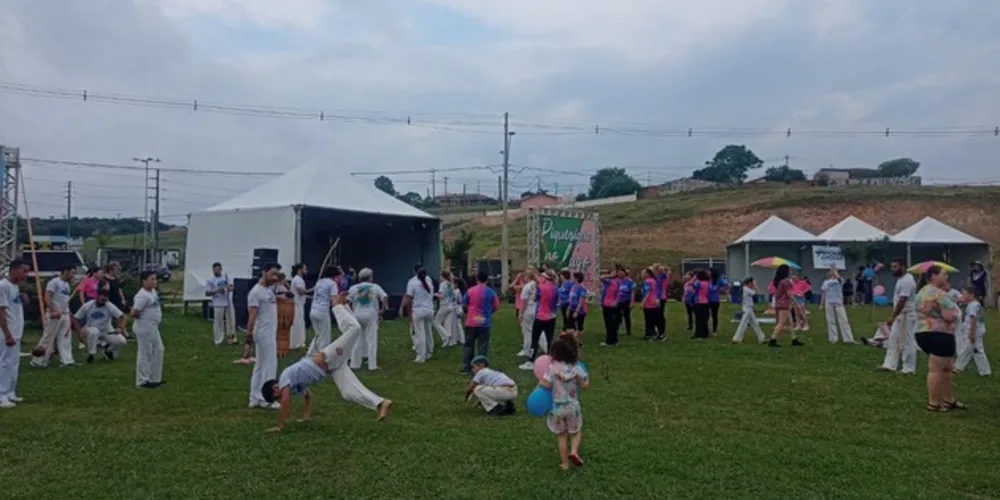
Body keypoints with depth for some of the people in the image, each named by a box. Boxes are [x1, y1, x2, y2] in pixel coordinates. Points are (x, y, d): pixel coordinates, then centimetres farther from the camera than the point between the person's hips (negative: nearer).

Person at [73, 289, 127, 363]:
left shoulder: (110, 306, -14)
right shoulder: (87, 306, -14)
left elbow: (123, 317, -15)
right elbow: (75, 318, -8)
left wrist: (121, 328, -33)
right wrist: (79, 331, -23)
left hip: (107, 331, 2)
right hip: (91, 329, -2)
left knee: (122, 341, -21)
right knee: (94, 331, -40)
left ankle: (109, 351, 14)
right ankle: (91, 354, -16)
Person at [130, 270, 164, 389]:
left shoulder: (153, 291, 7)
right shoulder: (142, 295, -22)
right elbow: (133, 313, -26)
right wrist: (142, 317, -9)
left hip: (153, 328, 10)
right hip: (144, 329, -10)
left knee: (158, 350, 15)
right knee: (145, 354, 0)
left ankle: (155, 378, 25)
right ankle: (143, 381, 12)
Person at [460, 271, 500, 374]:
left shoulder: (470, 291, -4)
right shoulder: (490, 292, -5)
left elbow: (464, 305, 3)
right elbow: (496, 307, 0)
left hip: (471, 322, 1)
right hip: (485, 323, -1)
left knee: (468, 345, 12)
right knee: (483, 346, 5)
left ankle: (466, 367, 14)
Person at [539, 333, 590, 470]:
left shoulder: (552, 367, -14)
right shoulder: (576, 368, -9)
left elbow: (546, 384, -18)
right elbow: (584, 385, -6)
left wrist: (539, 382, 3)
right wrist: (586, 378, 14)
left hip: (557, 407, 0)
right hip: (572, 406, 0)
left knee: (562, 436, 14)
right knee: (576, 432, 19)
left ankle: (564, 463, 17)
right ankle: (574, 451, -8)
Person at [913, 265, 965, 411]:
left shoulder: (921, 292, 16)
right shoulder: (939, 294, -16)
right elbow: (949, 316, -21)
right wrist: (955, 313, -1)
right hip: (939, 335, -10)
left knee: (947, 368, 19)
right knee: (936, 370, -5)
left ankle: (949, 400, 26)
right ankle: (933, 404, -1)